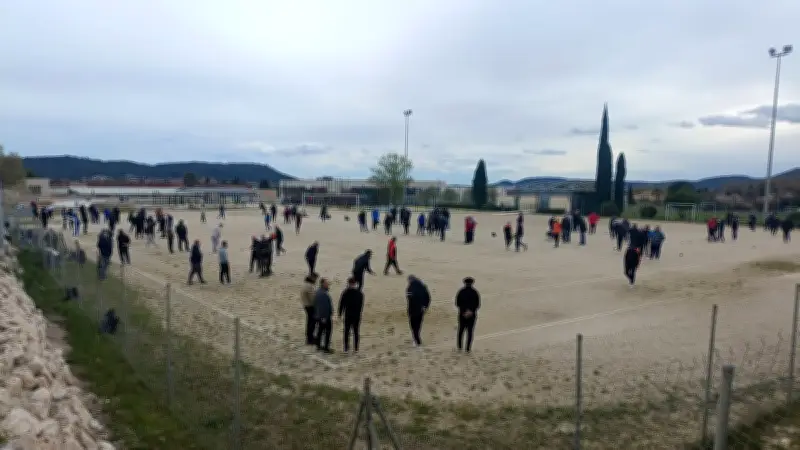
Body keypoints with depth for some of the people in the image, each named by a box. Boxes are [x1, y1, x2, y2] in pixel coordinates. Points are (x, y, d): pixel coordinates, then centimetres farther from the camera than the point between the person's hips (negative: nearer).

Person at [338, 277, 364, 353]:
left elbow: (341, 303, -5)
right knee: (356, 332, 9)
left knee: (347, 331, 8)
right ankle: (356, 348, 10)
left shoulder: (345, 292, -9)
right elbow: (361, 305, 5)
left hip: (348, 315, -2)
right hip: (357, 315, 2)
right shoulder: (360, 293, -1)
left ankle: (346, 348, 8)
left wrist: (340, 313, 4)